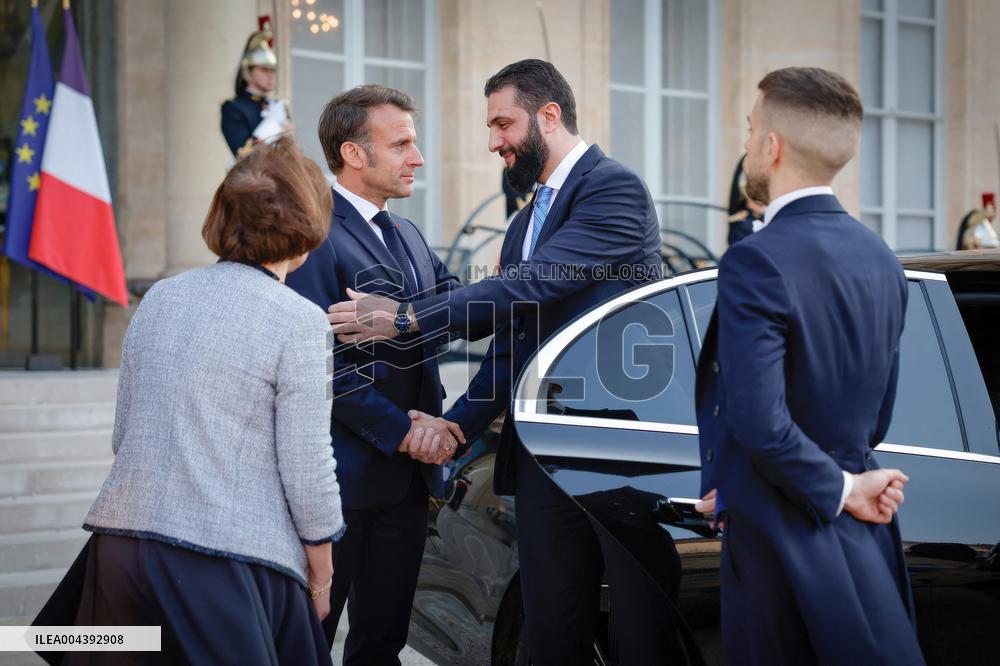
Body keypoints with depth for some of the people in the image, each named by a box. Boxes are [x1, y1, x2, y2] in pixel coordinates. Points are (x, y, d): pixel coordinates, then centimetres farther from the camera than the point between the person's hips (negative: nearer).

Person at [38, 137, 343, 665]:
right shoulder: (298, 320, -8)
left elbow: (123, 434, 14)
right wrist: (321, 578, 5)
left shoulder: (159, 298, 9)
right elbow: (307, 467, -7)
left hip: (120, 540, 6)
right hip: (226, 552, -6)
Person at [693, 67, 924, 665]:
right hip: (866, 532, 7)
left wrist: (838, 490, -11)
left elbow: (760, 423, -24)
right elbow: (876, 415, 12)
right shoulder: (881, 259, 6)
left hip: (784, 538, -7)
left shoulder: (756, 262, -18)